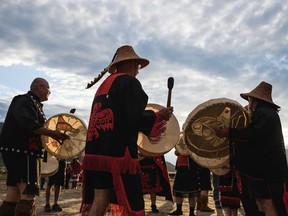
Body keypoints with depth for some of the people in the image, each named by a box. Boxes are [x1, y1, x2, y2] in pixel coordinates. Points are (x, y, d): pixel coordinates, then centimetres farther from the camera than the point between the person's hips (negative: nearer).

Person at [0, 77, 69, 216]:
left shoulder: (34, 104, 20)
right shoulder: (25, 101, -10)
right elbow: (28, 124, -28)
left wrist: (51, 135, 15)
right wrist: (53, 133, -29)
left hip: (19, 152, 10)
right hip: (20, 152, -10)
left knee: (13, 194, 12)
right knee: (28, 193, -12)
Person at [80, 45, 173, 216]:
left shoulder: (103, 86, 20)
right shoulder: (129, 82, -6)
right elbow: (135, 117, -17)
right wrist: (159, 116, 0)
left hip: (96, 152, 8)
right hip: (119, 152, -8)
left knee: (99, 201, 11)